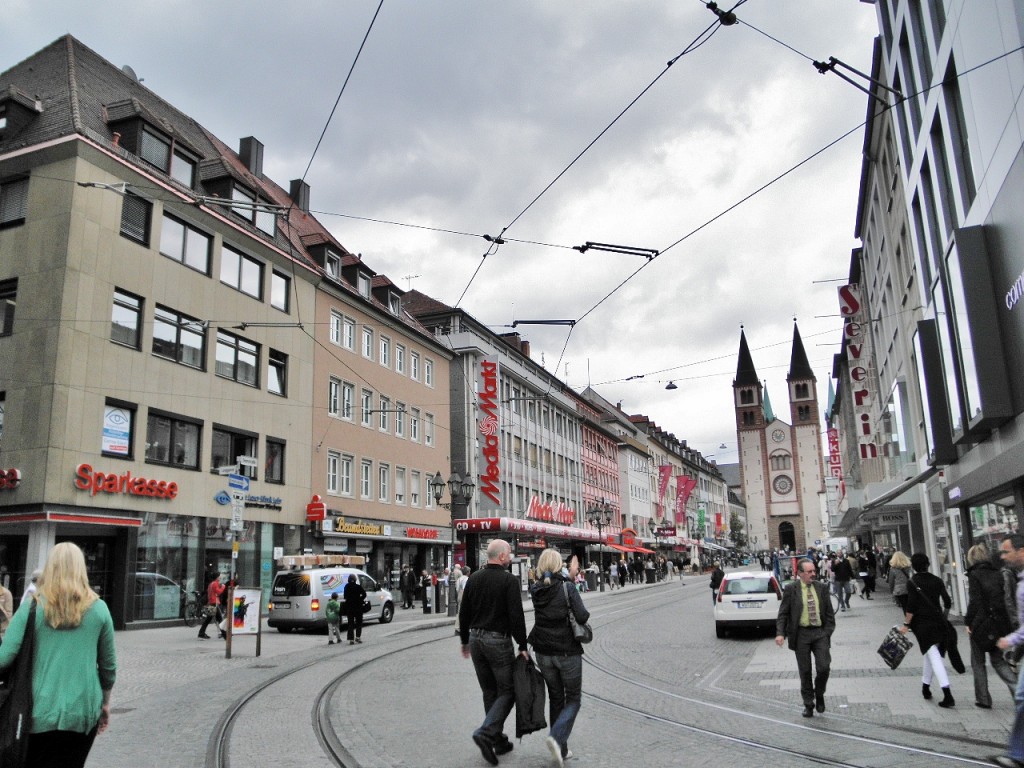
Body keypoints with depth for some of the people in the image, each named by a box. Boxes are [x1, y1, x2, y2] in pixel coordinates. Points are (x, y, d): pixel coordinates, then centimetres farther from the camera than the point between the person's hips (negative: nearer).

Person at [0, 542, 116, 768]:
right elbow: (108, 664, 5)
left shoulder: (32, 607, -5)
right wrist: (105, 701, 18)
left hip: (41, 712, -1)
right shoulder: (98, 608, -1)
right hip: (84, 712, 1)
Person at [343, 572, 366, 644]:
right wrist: (360, 600, 1)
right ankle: (358, 636, 0)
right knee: (359, 622, 11)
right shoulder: (358, 586, -9)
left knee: (350, 623, 8)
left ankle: (351, 639, 3)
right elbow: (364, 594, -12)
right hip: (358, 606, -2)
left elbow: (345, 596, 4)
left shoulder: (346, 587, -1)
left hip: (349, 607, 2)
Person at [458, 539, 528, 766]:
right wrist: (522, 646, -9)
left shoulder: (474, 579, 6)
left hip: (476, 639, 6)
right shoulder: (509, 580, -12)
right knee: (507, 691, 4)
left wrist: (465, 641, 21)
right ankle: (486, 733, -12)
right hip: (499, 641, -6)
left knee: (490, 692, 16)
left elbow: (464, 613, 11)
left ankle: (499, 741, 20)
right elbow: (516, 616, -16)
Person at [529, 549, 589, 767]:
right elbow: (582, 616, -21)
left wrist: (569, 576, 23)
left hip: (544, 653, 4)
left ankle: (561, 750, 19)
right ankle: (556, 737, -13)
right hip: (567, 652, -4)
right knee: (573, 699, 10)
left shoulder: (536, 591, 0)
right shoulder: (568, 589, -14)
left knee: (555, 698, 18)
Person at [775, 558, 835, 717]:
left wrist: (828, 632, -1)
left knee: (824, 667, -7)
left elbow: (829, 613, 9)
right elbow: (783, 613, -3)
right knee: (805, 671, 6)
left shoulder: (822, 588, 4)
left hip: (820, 632, 2)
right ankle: (808, 704, 21)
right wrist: (780, 633, -14)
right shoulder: (791, 589, -4)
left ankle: (819, 694, 22)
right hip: (801, 634, -1)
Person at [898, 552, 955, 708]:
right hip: (938, 621, 5)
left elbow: (911, 606, -13)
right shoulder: (937, 580, 4)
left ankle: (948, 695, -19)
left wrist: (906, 624, -7)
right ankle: (925, 687, 29)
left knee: (933, 655, -9)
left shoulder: (912, 583, -8)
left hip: (922, 623, -5)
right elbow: (947, 602, 3)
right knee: (931, 654, 19)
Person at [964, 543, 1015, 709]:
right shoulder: (996, 574, 6)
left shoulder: (974, 575, -12)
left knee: (978, 663, 9)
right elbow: (1003, 598, 7)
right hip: (999, 623, 5)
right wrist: (1005, 624, 13)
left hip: (981, 624, -5)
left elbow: (974, 601, -16)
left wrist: (968, 622, -8)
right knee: (998, 660, 17)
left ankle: (983, 699, 13)